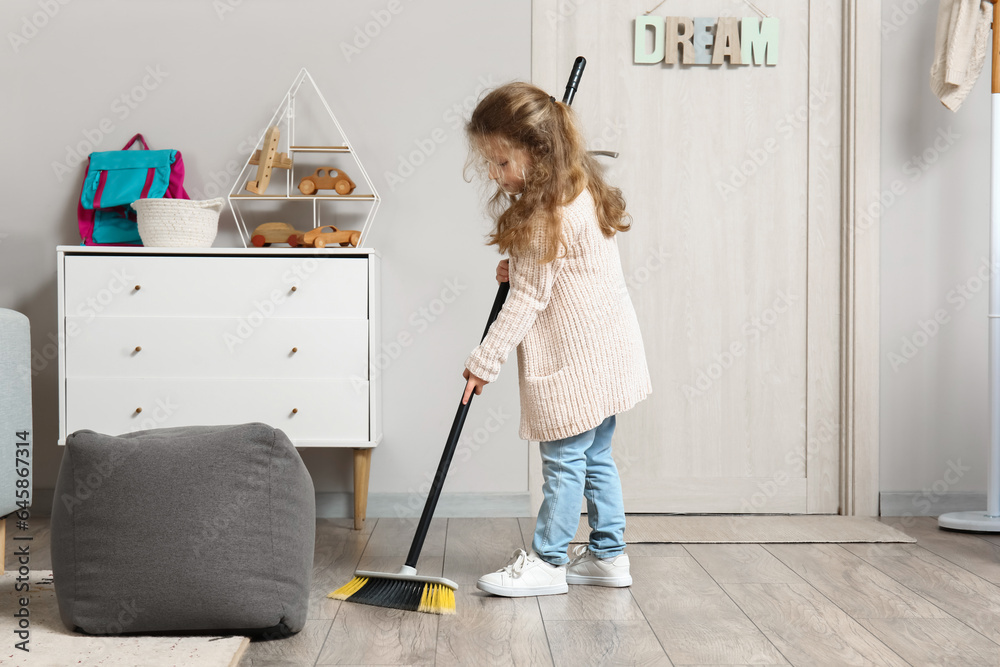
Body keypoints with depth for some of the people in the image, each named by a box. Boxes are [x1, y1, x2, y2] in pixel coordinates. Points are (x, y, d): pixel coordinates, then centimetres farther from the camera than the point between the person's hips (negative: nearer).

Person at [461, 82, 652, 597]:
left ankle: (547, 562, 10)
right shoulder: (579, 189, 10)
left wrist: (484, 362, -14)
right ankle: (608, 554, 23)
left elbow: (526, 300, -19)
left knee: (563, 459, 0)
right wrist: (520, 267, 5)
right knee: (595, 456, 15)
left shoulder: (548, 215, -21)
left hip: (576, 356, -10)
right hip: (605, 347, 10)